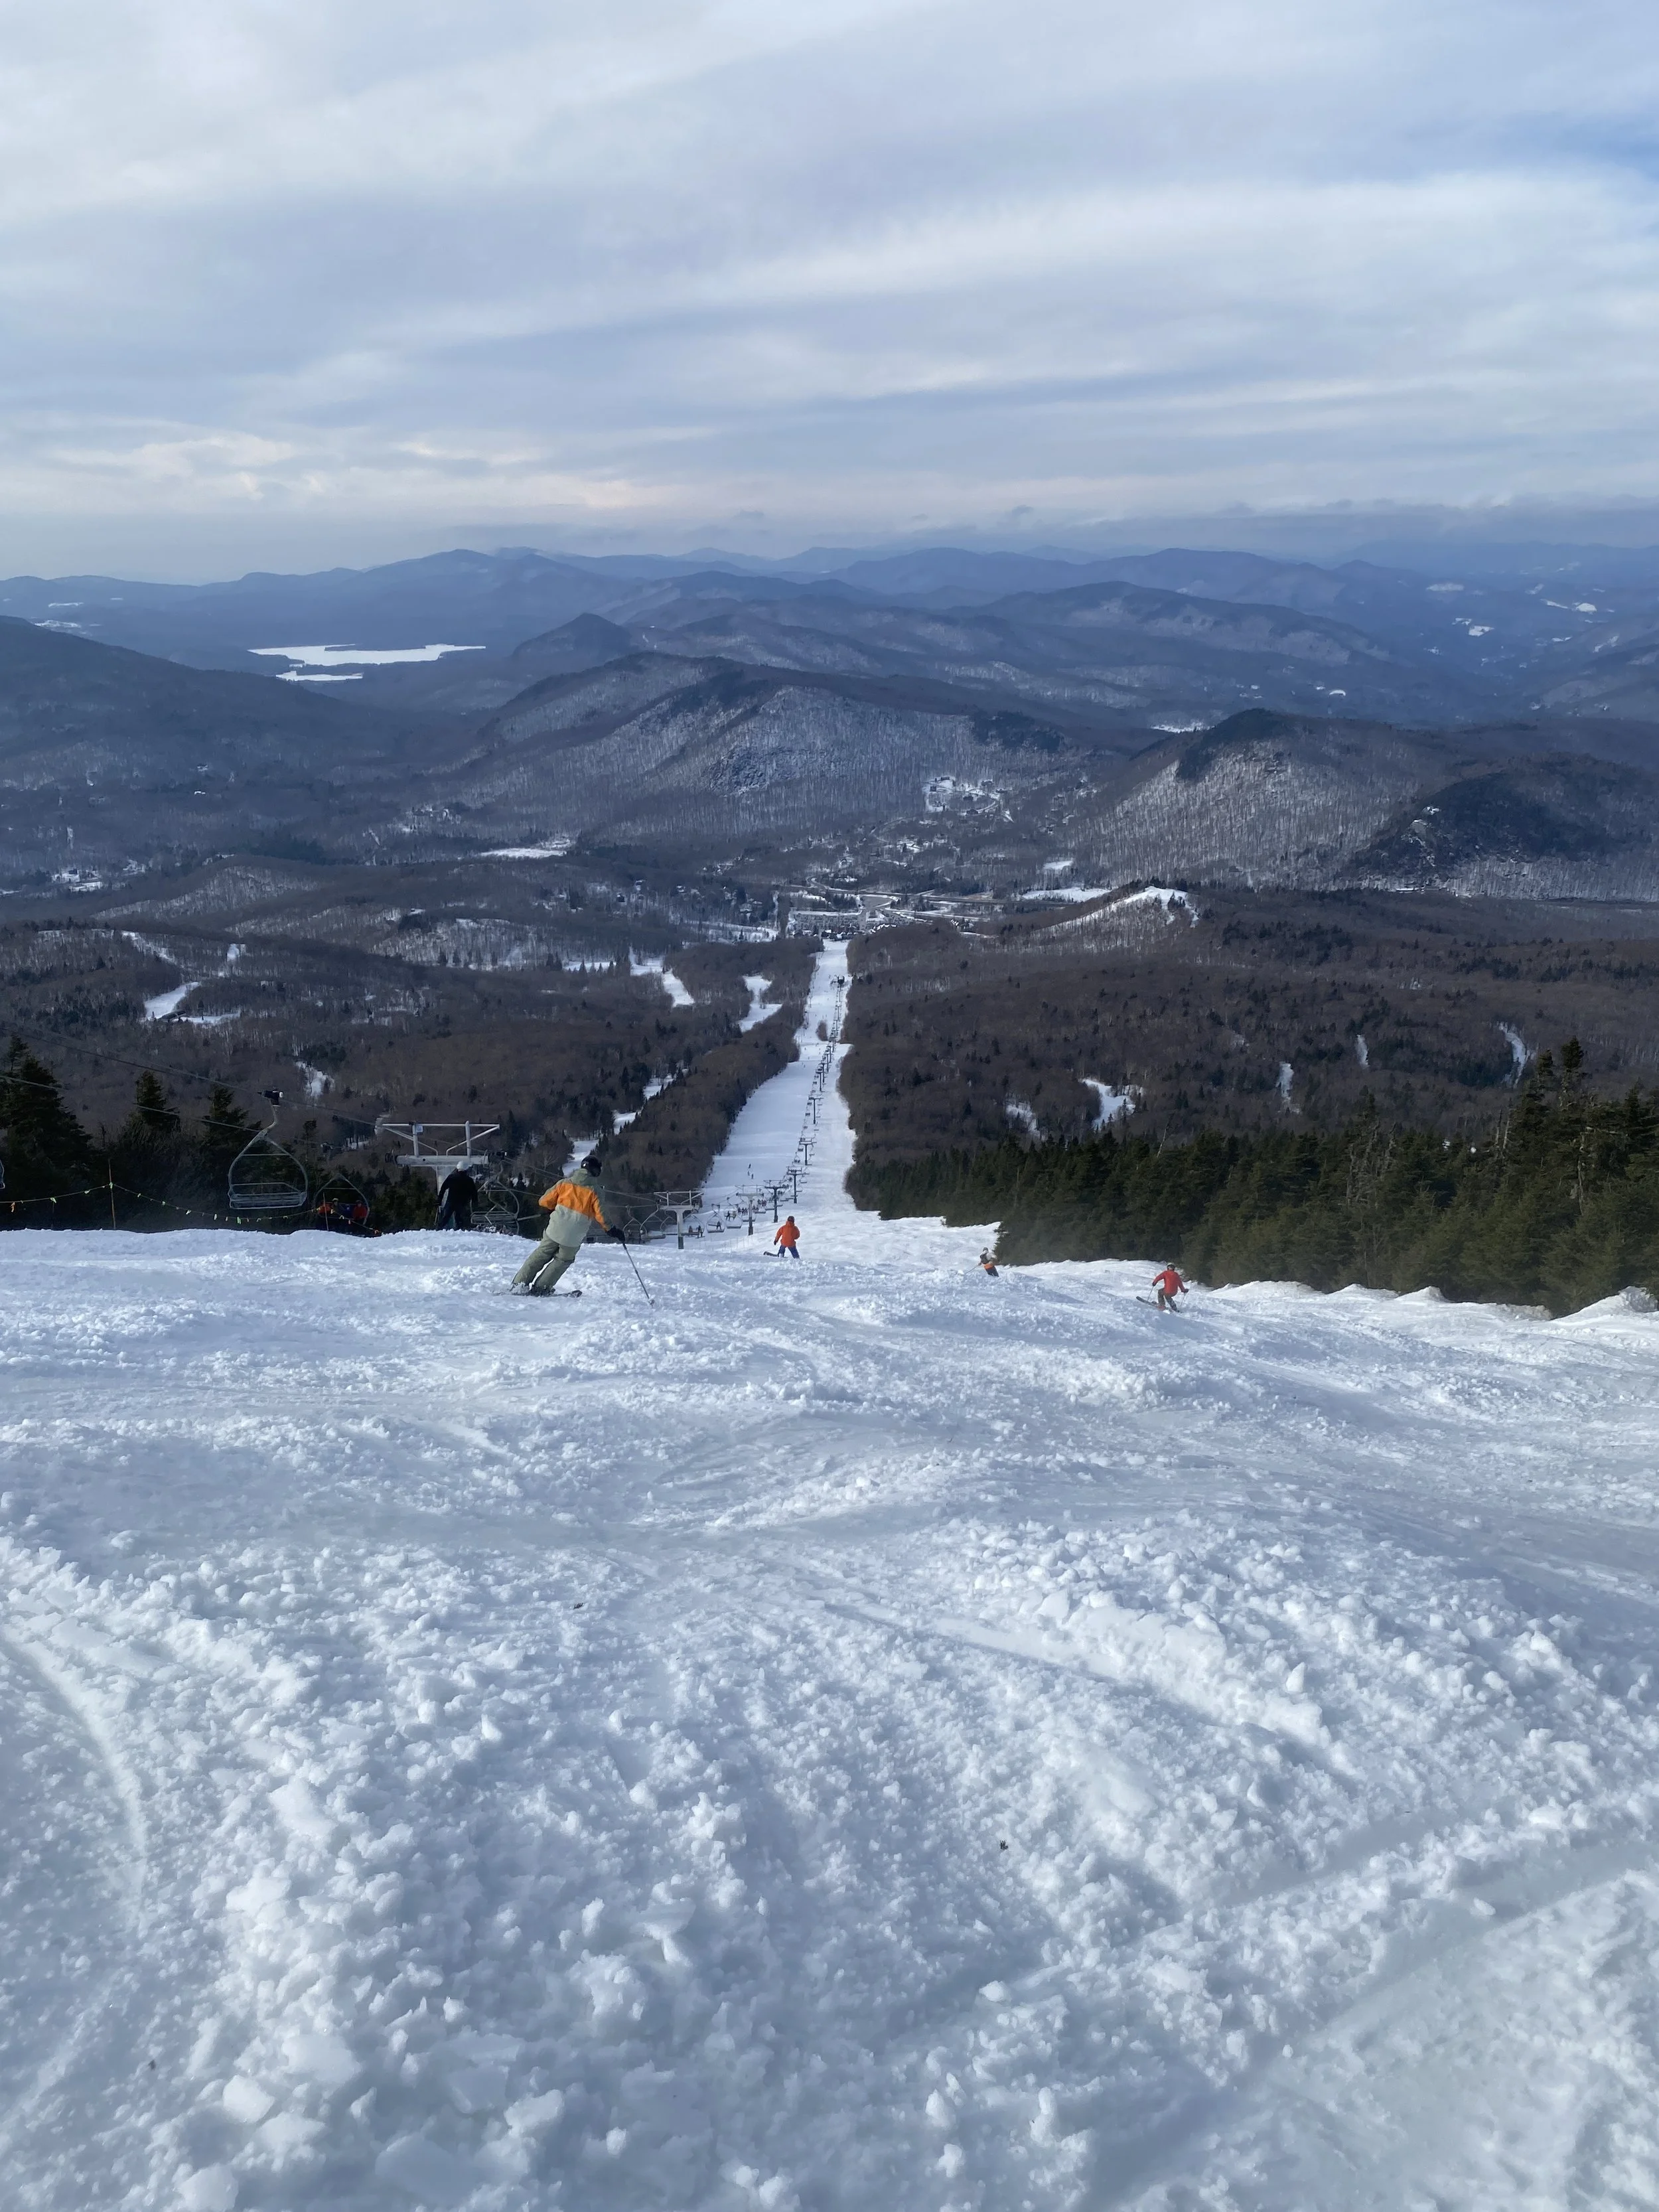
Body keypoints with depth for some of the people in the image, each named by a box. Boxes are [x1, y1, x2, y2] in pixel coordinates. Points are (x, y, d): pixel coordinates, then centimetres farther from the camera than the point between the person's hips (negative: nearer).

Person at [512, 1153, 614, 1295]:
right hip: (574, 1238, -2)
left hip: (555, 1230, 2)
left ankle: (520, 1283, 13)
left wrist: (550, 1210, 25)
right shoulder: (593, 1193, -4)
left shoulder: (564, 1183, 1)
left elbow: (545, 1202, 5)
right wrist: (610, 1230, 7)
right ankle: (541, 1287, 14)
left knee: (541, 1256, 17)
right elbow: (600, 1215, -6)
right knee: (562, 1261, 19)